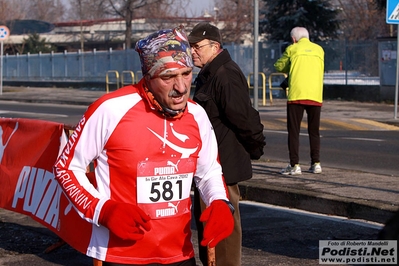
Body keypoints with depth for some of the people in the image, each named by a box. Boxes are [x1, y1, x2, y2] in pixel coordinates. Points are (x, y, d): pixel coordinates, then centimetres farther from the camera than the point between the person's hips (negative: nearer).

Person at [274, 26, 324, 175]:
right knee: (314, 131, 13)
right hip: (315, 96, 3)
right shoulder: (319, 50, 14)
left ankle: (294, 165, -5)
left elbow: (279, 66, 13)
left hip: (296, 96, -3)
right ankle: (316, 163, 11)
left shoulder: (292, 49, 5)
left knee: (294, 131, 1)